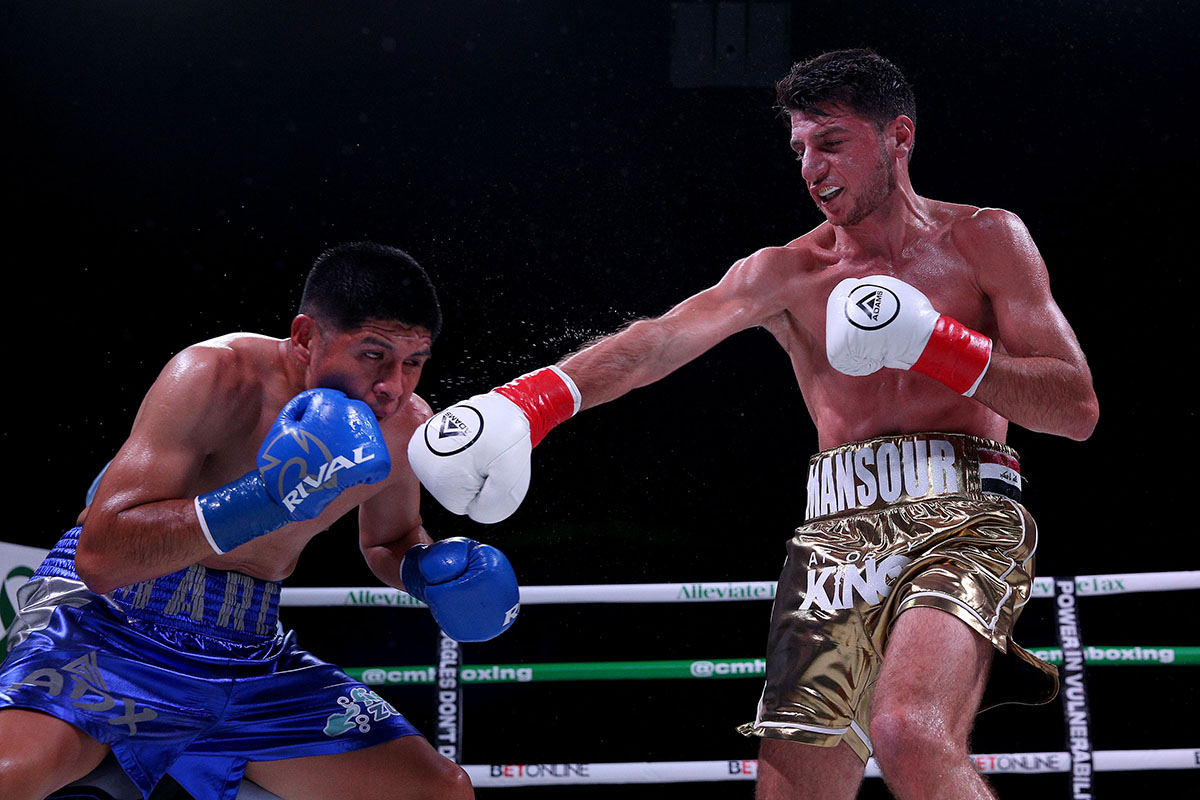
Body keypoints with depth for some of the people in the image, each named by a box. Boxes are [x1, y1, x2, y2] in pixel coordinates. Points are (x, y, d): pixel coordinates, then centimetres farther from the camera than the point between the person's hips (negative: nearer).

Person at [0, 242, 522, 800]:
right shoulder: (217, 375, -20)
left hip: (252, 653, 7)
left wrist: (431, 569, -3)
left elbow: (389, 540, 22)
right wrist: (264, 501, -35)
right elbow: (99, 555, -26)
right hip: (109, 621, -6)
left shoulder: (407, 428, -1)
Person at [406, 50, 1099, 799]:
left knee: (908, 736, -30)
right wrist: (530, 400, -22)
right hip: (838, 531, 4)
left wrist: (934, 345, -11)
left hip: (963, 514, -4)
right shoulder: (787, 273, 12)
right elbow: (659, 341, -5)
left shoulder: (986, 240, 8)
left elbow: (1078, 409, 3)